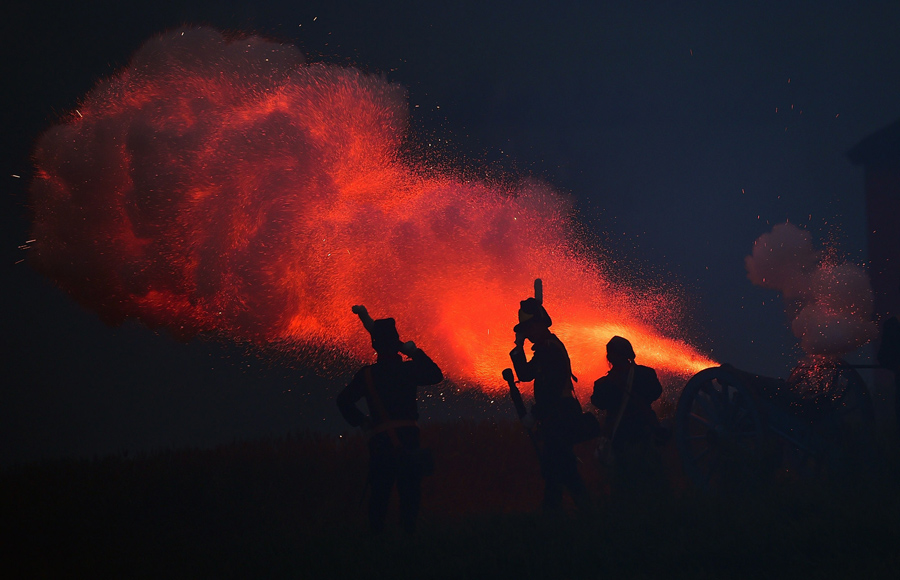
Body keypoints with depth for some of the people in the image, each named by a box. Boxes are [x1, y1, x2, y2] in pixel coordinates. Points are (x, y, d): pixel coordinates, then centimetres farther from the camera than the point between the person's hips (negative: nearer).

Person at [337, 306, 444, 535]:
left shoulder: (367, 374, 2)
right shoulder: (409, 370, -2)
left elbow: (344, 401, 2)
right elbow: (436, 375, 15)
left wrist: (362, 422, 12)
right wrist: (415, 352, 12)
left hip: (380, 440, 1)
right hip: (408, 437, -1)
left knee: (380, 491, 8)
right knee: (410, 490, 3)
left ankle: (376, 532, 4)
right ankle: (408, 530, -3)